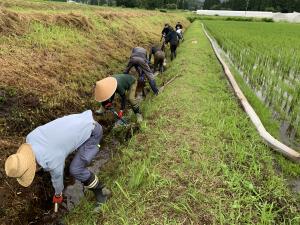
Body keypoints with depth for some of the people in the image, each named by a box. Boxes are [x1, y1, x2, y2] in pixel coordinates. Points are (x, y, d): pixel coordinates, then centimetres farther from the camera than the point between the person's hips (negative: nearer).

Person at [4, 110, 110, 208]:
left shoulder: (53, 162, -26)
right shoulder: (30, 137, -6)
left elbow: (57, 178, -4)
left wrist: (58, 195, 17)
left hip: (93, 131, -8)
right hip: (81, 120, 9)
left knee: (76, 170, -11)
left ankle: (100, 190, 11)